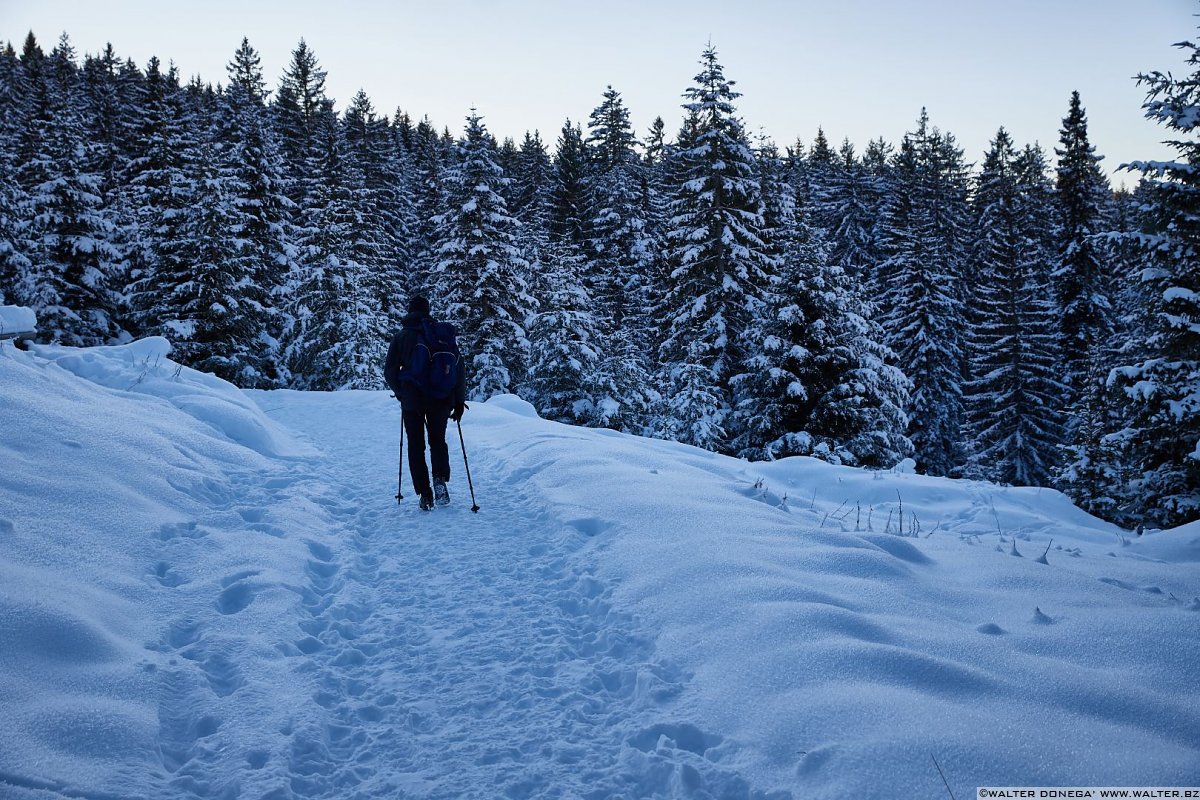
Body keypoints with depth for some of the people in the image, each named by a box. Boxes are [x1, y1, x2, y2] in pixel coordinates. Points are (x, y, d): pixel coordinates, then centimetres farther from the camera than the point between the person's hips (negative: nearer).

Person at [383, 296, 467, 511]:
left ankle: (424, 493, 2)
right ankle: (440, 479, -4)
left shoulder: (401, 336, 2)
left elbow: (389, 371, -1)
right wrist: (459, 400, 5)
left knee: (416, 446, 10)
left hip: (412, 398, -1)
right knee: (438, 440, 19)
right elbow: (459, 367, 0)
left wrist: (401, 394, 15)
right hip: (440, 398, 1)